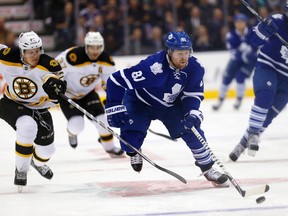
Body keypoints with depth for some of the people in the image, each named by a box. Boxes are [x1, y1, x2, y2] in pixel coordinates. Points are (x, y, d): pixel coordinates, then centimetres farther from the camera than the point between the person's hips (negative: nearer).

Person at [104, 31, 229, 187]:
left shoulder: (194, 68, -22)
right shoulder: (152, 66, -39)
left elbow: (193, 94, -6)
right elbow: (116, 80, -34)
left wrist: (193, 113, -24)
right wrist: (114, 108, -33)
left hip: (171, 105, 4)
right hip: (140, 102, -4)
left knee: (192, 130, -7)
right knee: (132, 136, -23)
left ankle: (207, 168, 12)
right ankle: (134, 151, 14)